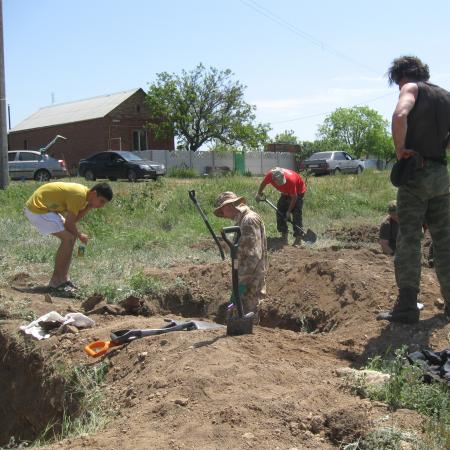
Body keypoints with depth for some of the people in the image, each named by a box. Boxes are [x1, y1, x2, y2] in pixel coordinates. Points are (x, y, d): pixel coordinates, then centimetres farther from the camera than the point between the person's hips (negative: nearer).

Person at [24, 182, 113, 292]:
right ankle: (56, 281, -7)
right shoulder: (79, 195, -24)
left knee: (71, 236, 9)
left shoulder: (84, 193, 6)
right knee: (68, 238, -15)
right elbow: (69, 223, -18)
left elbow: (74, 219, 2)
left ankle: (64, 278, 12)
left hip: (45, 207, 10)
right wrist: (79, 235, -1)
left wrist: (89, 207, -8)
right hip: (36, 209, -10)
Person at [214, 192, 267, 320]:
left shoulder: (249, 220, -17)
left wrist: (243, 280, -22)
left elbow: (254, 254, -23)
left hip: (251, 280, -10)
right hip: (246, 276, 10)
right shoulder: (242, 220, 15)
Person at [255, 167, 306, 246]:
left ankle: (298, 237, -14)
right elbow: (263, 183, -2)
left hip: (298, 192, -6)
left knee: (296, 214, -15)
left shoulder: (290, 179, -41)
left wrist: (289, 211, -24)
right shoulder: (270, 175, -28)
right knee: (280, 211, -2)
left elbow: (294, 197, -29)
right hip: (286, 192, 6)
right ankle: (284, 235, 5)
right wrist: (259, 194, 12)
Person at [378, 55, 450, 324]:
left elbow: (400, 116, -24)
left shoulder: (412, 88, -2)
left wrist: (400, 150, -14)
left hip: (415, 172, -6)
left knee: (409, 240, -5)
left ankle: (407, 308, -6)